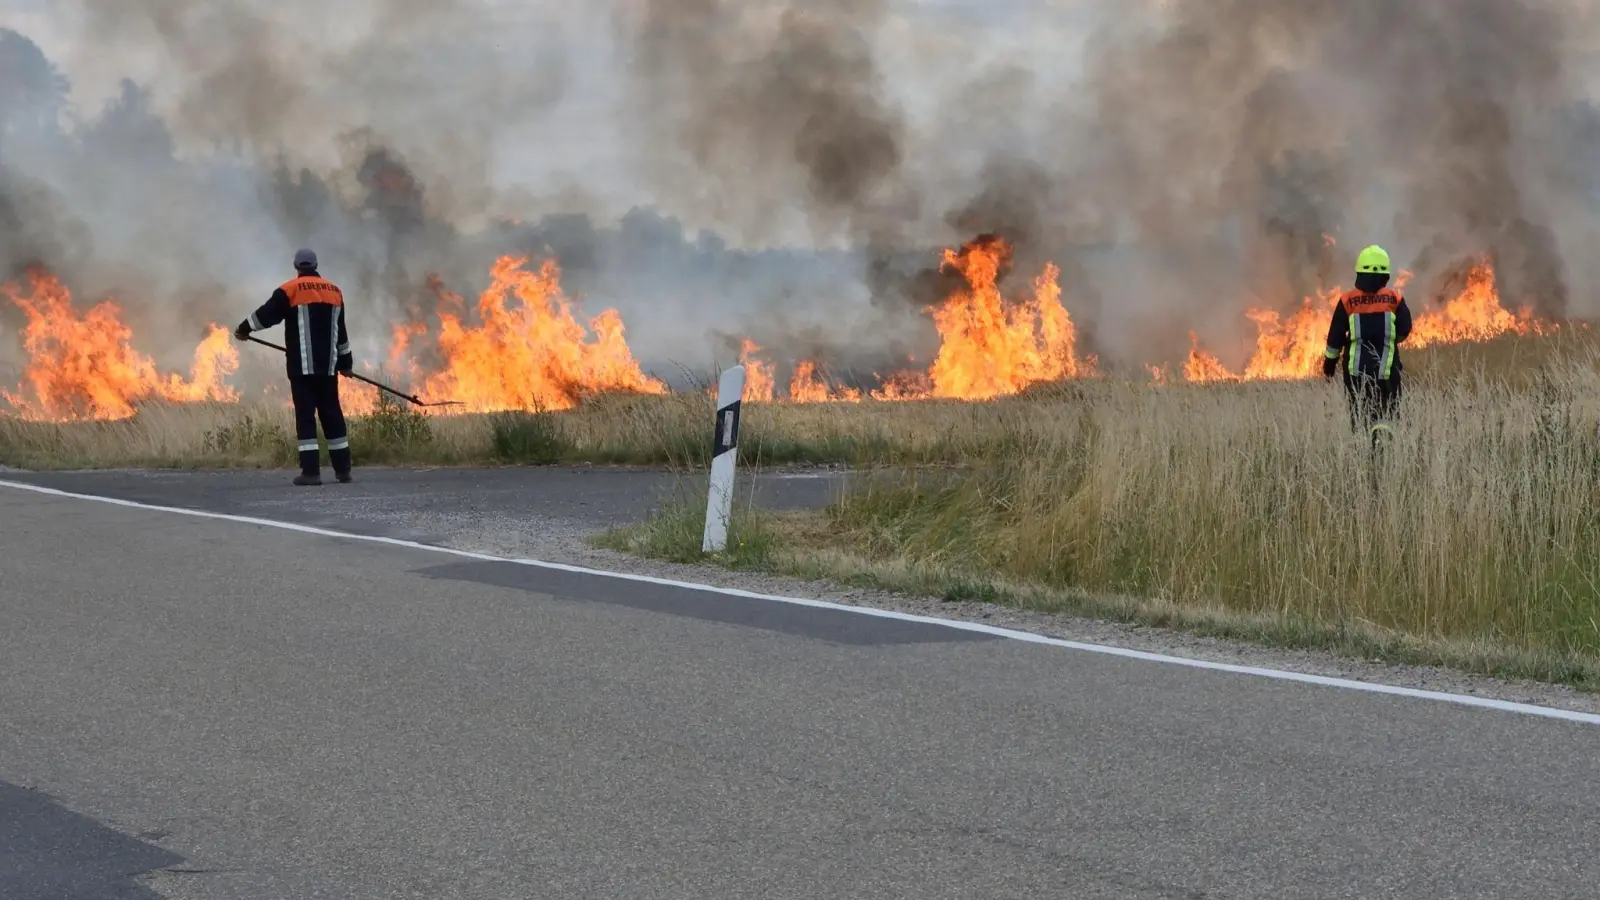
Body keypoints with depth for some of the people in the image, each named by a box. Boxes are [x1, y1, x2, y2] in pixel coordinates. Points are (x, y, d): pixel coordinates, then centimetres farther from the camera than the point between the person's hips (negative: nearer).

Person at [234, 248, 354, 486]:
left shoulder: (291, 289, -4)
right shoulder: (334, 291, 14)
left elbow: (267, 315, -5)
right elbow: (340, 331, 20)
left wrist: (243, 329, 12)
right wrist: (345, 361, 29)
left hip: (302, 367, -4)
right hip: (328, 366, 5)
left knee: (305, 415, -4)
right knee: (331, 413, 11)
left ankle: (311, 471, -11)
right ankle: (342, 469, 12)